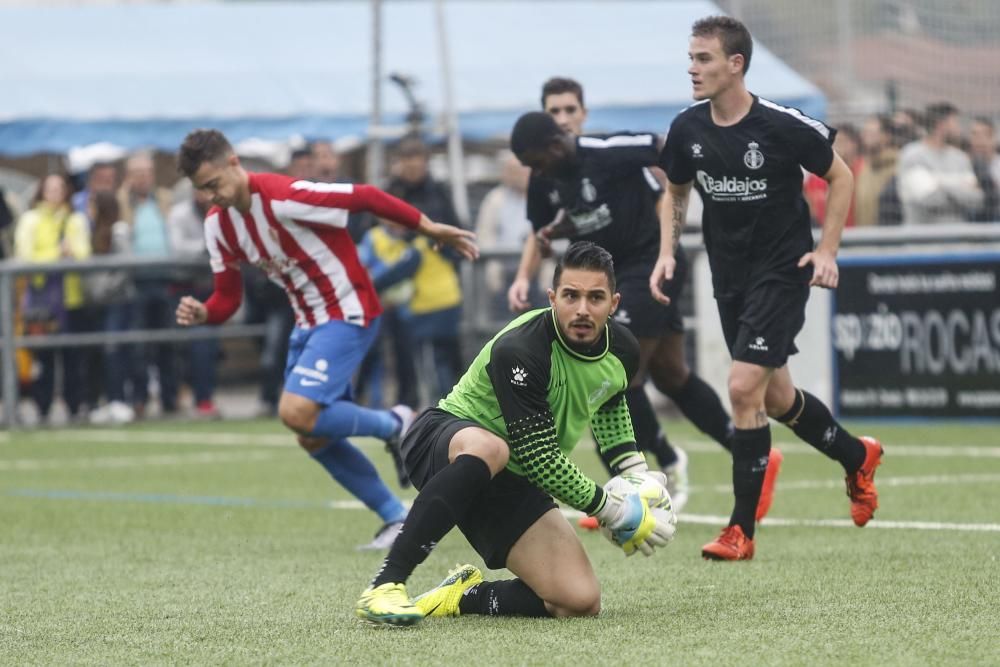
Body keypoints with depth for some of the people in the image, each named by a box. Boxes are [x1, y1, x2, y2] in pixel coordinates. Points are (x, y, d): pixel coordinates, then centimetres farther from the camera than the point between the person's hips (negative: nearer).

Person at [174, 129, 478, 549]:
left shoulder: (283, 197, -23)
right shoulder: (217, 224, 2)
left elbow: (365, 198, -17)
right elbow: (228, 297, 7)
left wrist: (429, 228, -12)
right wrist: (201, 313, -16)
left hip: (348, 312, -9)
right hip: (309, 321, 9)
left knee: (297, 412, -24)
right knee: (314, 438, 7)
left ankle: (396, 424, -1)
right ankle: (397, 519, 20)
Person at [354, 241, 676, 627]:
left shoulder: (622, 352, -4)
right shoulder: (518, 350, -27)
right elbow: (538, 457, -26)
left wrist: (634, 470, 13)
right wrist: (611, 510, -19)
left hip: (511, 479, 6)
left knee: (580, 602, -15)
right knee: (487, 448, -46)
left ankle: (461, 597, 7)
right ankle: (385, 587, -43)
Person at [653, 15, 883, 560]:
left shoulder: (783, 126, -17)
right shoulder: (687, 130, -3)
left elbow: (840, 176, -2)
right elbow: (674, 192, 16)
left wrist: (826, 250, -8)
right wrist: (667, 252, 1)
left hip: (782, 271, -6)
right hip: (729, 277, 6)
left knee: (744, 387, -17)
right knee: (776, 397, 15)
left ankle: (742, 529, -8)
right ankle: (857, 457, 43)